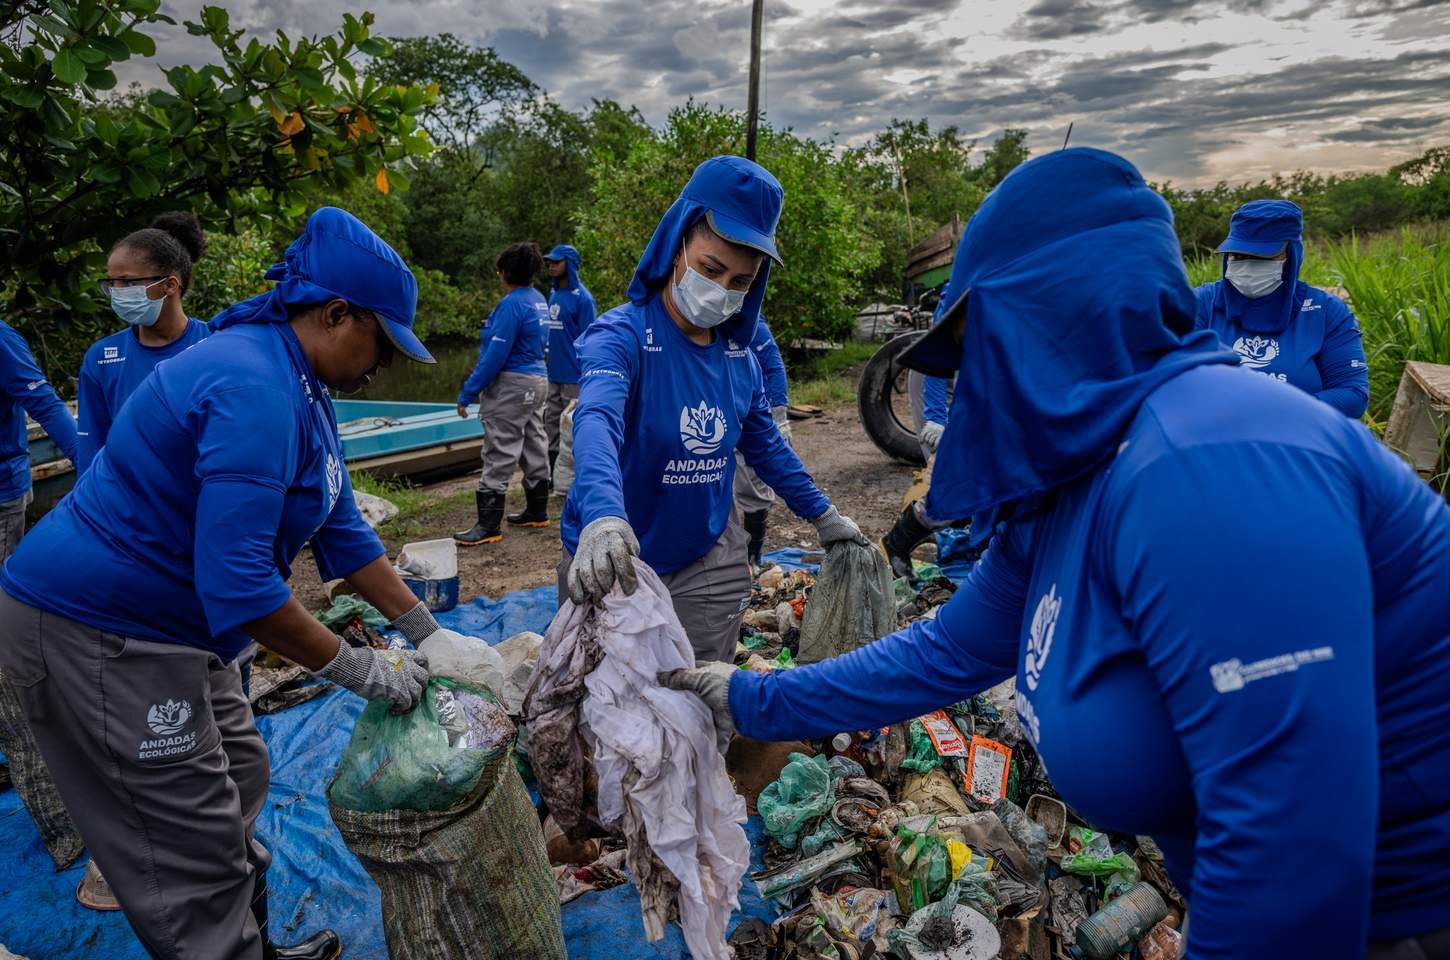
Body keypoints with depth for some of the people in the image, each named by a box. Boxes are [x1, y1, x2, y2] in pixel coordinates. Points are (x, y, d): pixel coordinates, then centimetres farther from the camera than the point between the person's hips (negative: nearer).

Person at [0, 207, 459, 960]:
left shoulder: (302, 387, 5)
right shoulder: (255, 389, -26)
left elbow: (342, 531, 7)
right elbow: (235, 581, -31)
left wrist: (428, 634, 4)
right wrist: (356, 670, -22)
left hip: (170, 624, 10)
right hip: (99, 634, -10)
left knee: (238, 784, 18)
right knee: (197, 850, 0)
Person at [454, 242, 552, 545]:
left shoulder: (511, 304, -17)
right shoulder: (539, 300, 10)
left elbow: (496, 355, -20)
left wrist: (468, 392, -17)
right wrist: (493, 327, 27)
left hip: (512, 386, -10)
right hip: (538, 382, 10)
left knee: (499, 454, -8)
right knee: (534, 447, 16)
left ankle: (489, 525, -6)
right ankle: (537, 511, 26)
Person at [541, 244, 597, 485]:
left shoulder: (582, 297, -10)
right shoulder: (553, 293, 12)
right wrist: (546, 360, 14)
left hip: (573, 376, -7)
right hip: (552, 374, 8)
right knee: (551, 424, 12)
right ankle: (551, 475, 22)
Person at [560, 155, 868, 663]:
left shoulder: (738, 352, 1)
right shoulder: (620, 335, -17)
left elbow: (766, 443, 15)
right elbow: (597, 421, -37)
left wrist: (824, 515, 19)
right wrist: (603, 518, -56)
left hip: (709, 566, 5)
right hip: (612, 565, -4)